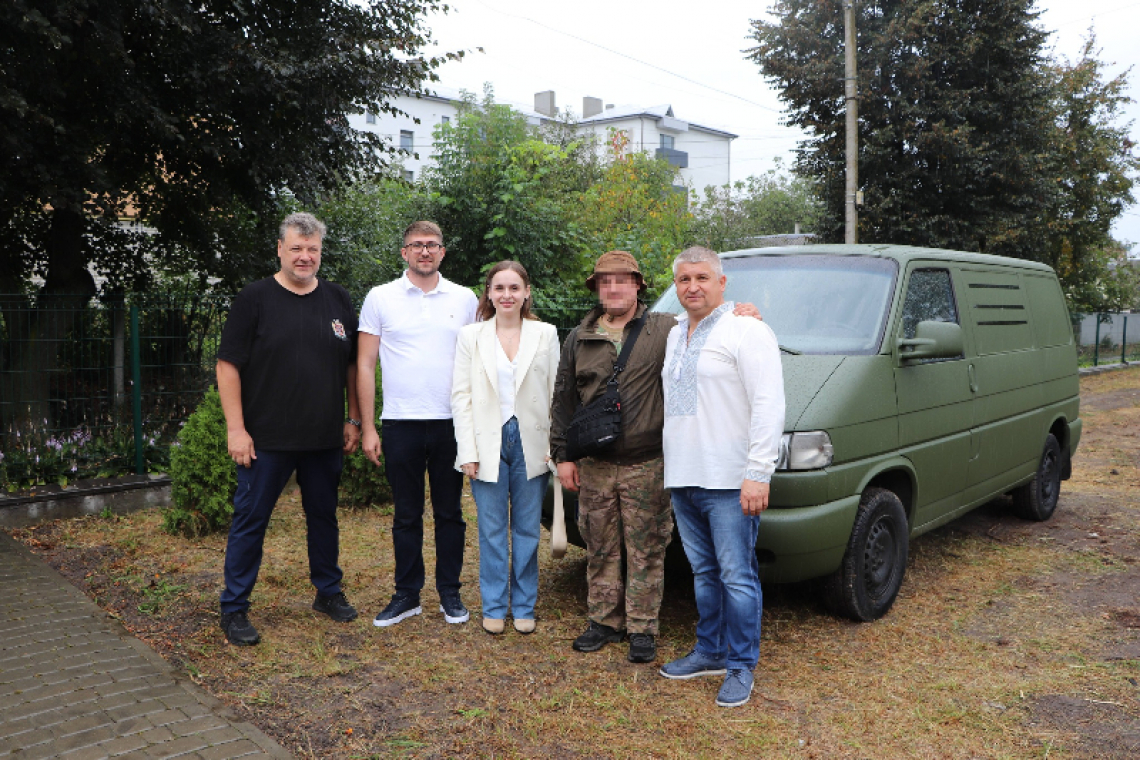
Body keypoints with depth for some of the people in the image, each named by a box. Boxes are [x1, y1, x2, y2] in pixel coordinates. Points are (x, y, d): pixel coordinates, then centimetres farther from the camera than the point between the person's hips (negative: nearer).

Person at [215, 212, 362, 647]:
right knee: (250, 521, 3)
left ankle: (328, 593, 31)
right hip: (266, 439, -4)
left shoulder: (338, 301, 8)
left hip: (326, 438, 4)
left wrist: (353, 420, 8)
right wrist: (236, 428, -12)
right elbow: (228, 365, -7)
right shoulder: (255, 299, -4)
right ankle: (234, 609, 16)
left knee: (324, 517, 15)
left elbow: (353, 366, 13)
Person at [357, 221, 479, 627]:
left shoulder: (465, 299, 7)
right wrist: (368, 427, -2)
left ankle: (450, 593, 21)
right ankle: (407, 594, 20)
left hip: (452, 422, 1)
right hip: (401, 422, -1)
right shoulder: (381, 298, 3)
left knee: (450, 513, 9)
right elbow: (365, 365, 4)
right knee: (407, 515, 8)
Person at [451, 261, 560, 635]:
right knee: (492, 531, 7)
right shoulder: (471, 336, 3)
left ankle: (524, 607, 22)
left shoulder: (546, 334, 3)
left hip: (531, 443, 0)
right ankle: (494, 607, 21)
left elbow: (556, 393, 2)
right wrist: (468, 452, -6)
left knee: (527, 530, 8)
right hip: (488, 443, 0)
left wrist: (556, 447, -5)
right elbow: (461, 395, 1)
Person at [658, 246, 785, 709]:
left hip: (729, 481, -7)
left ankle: (741, 667, 11)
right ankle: (709, 653, 28)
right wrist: (671, 468, 17)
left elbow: (768, 407, -15)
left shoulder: (747, 331, -9)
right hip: (682, 479, 8)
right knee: (703, 571, 16)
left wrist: (758, 473, -21)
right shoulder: (674, 336, 16)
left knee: (736, 576, -1)